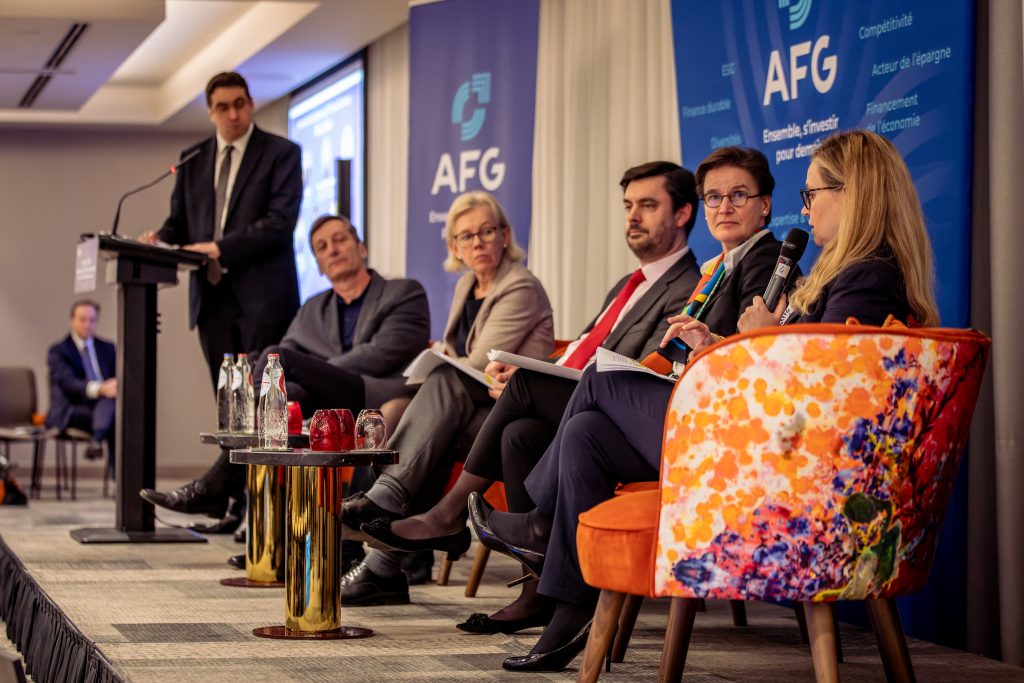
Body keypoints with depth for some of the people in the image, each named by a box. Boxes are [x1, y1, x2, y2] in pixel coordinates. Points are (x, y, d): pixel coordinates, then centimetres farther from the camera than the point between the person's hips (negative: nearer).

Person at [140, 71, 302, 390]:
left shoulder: (281, 153, 0)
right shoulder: (193, 159, 16)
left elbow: (280, 221, -11)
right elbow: (179, 220, 17)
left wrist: (220, 248, -19)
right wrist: (160, 239, -6)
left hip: (262, 297, -5)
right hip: (211, 300, 5)